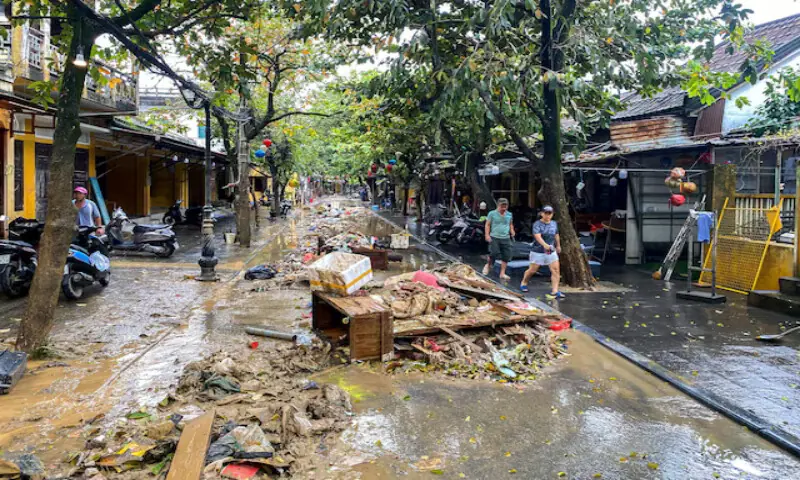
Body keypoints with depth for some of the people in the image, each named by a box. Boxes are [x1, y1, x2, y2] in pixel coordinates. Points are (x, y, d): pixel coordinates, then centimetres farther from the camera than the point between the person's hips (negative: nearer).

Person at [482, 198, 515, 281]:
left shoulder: (509, 214, 10)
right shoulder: (492, 214, -2)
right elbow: (487, 225, 0)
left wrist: (512, 231, 4)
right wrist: (487, 235, -8)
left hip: (506, 238, 4)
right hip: (494, 237, -4)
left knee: (506, 256, 0)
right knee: (494, 253, -15)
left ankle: (502, 273, 9)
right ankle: (488, 265, 16)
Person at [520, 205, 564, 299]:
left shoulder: (554, 223, 6)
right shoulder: (537, 224, -13)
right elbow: (537, 236, -30)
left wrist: (558, 246, 33)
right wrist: (545, 245, -46)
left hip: (551, 251, 5)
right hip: (538, 251, -5)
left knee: (556, 270, -8)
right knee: (532, 270, 5)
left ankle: (554, 291, -8)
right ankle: (523, 283, 33)